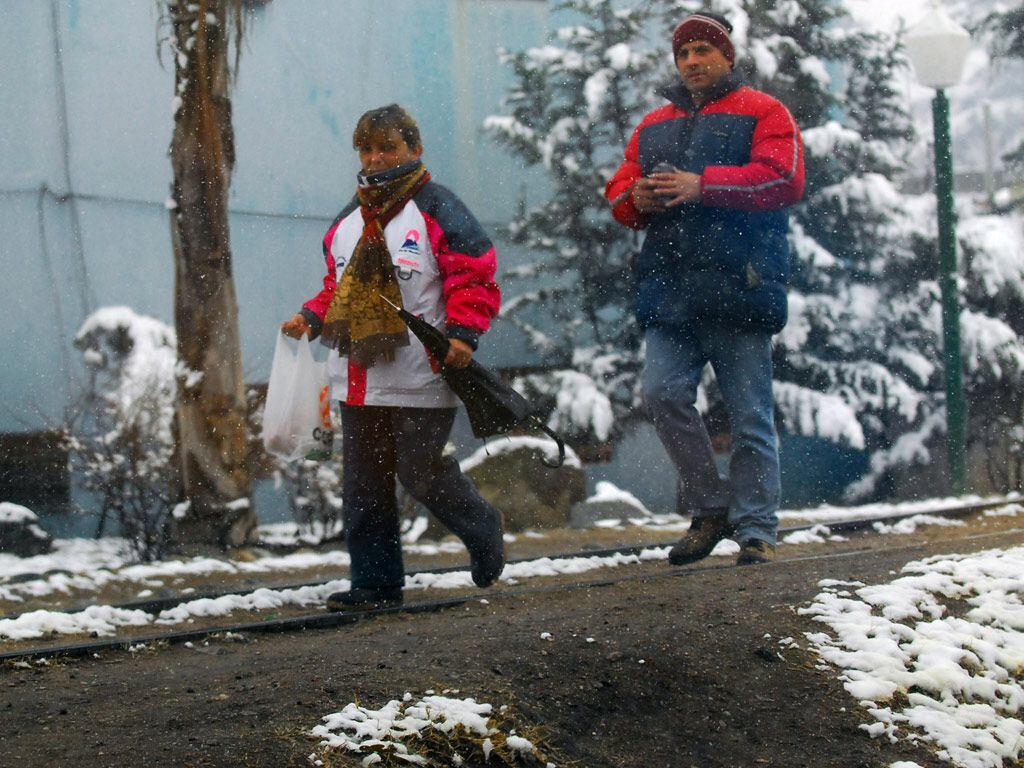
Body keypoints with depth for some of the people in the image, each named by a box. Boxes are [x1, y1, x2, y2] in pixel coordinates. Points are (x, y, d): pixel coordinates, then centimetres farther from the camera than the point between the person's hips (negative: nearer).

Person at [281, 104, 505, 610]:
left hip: (420, 376, -7)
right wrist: (313, 317, 9)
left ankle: (484, 531, 22)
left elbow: (474, 273, -8)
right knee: (364, 483, 5)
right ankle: (375, 583, 10)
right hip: (357, 376, 7)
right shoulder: (348, 220, 17)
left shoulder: (434, 208, -3)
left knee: (420, 472, -5)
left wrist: (463, 332, -20)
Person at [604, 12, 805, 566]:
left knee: (750, 414, -3)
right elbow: (618, 190, 21)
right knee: (662, 393, -11)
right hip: (669, 289, 4)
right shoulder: (653, 126, 24)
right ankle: (710, 509, 2)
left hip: (738, 284, -4)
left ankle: (755, 527, 3)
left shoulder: (760, 113, 7)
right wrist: (635, 198, -4)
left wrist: (703, 184, -17)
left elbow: (784, 178, -8)